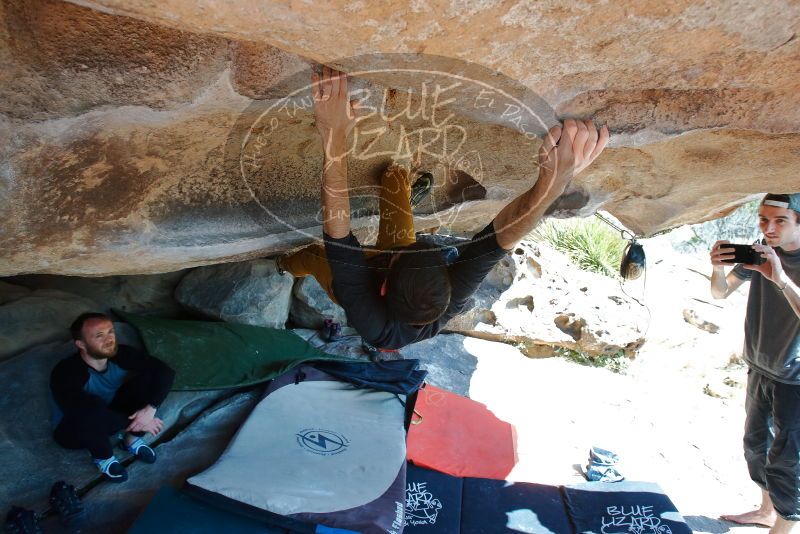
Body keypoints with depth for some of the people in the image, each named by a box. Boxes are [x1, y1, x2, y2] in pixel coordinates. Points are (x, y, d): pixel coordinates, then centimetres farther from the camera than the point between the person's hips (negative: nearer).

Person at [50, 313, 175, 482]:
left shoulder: (120, 354, -21)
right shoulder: (66, 373, -33)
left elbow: (165, 371, -20)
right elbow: (89, 413, -43)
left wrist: (150, 408, -33)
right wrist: (132, 422, -34)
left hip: (110, 418, 4)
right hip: (74, 431, -4)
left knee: (150, 377, -18)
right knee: (89, 415, -39)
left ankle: (132, 439, 1)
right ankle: (103, 457, -6)